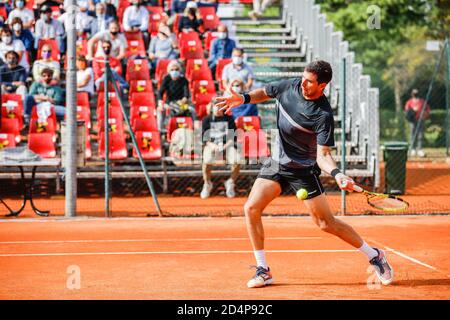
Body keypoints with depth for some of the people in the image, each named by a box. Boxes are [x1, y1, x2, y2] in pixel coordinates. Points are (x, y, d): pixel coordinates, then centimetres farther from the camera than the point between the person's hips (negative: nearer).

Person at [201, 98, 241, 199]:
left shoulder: (229, 119, 11)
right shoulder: (207, 119, 10)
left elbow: (233, 137, 4)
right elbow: (204, 138, 2)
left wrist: (224, 146, -14)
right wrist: (213, 146, -17)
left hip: (227, 145, 1)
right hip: (211, 145, -1)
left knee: (236, 161, -29)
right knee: (207, 161, -35)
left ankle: (230, 183, 1)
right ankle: (207, 184, -7)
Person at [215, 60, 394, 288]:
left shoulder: (323, 115, -25)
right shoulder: (290, 86, -8)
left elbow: (323, 155, -25)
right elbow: (265, 93, 13)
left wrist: (337, 174, -44)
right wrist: (243, 98, -5)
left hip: (304, 169, -6)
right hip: (277, 162, 6)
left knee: (326, 223, -3)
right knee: (251, 208, -9)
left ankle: (374, 256, 16)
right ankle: (263, 271, 2)